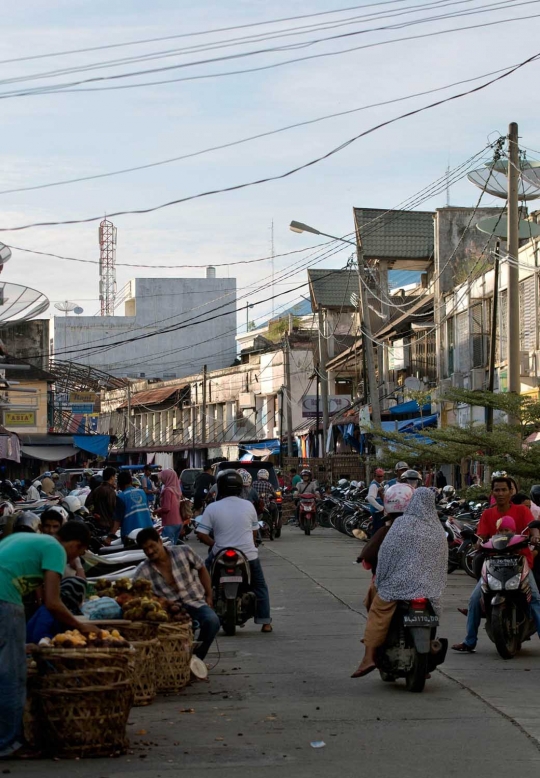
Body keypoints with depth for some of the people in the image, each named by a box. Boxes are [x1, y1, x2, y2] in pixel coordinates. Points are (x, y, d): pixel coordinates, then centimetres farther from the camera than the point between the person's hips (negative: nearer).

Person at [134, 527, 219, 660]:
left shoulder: (184, 552, 2)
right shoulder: (143, 571, 1)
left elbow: (201, 569, 15)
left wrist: (209, 596, 12)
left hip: (195, 603, 1)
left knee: (212, 620, -30)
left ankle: (196, 658, -10)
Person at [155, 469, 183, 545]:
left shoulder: (168, 490, -15)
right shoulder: (176, 489, 11)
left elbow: (166, 508, -18)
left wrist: (157, 511, 0)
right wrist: (160, 511, 20)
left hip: (169, 523, -9)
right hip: (178, 522, 9)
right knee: (173, 545, 14)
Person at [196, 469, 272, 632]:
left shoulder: (212, 508, -8)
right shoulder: (248, 506, -1)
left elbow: (201, 534, -9)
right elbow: (254, 531, 10)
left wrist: (214, 544, 9)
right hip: (248, 555, 1)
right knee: (260, 587, 18)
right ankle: (265, 622, 12)